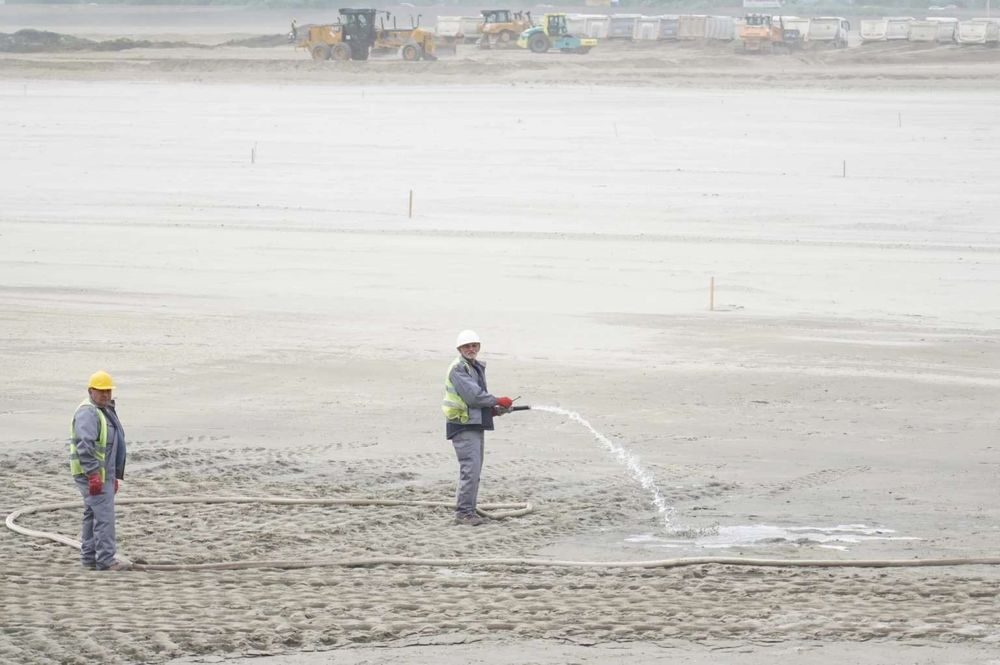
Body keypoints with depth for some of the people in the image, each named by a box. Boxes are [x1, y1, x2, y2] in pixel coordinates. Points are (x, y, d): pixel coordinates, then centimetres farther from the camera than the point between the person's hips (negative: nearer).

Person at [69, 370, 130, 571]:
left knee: (92, 515, 13)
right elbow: (85, 445, -25)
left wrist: (115, 476, 26)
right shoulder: (88, 412, -15)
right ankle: (106, 560, -15)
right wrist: (94, 474, -29)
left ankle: (89, 559, 17)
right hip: (93, 474, -10)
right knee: (104, 516, -13)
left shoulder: (106, 411, 19)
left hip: (103, 473, 10)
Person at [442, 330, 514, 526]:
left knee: (474, 471, 12)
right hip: (463, 426, -10)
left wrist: (493, 410, 8)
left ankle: (468, 510, 17)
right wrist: (497, 401, -10)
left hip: (477, 425, 10)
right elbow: (472, 396, -20)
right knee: (470, 468, -14)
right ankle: (464, 512, -13)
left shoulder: (478, 368, 19)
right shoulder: (458, 368, -12)